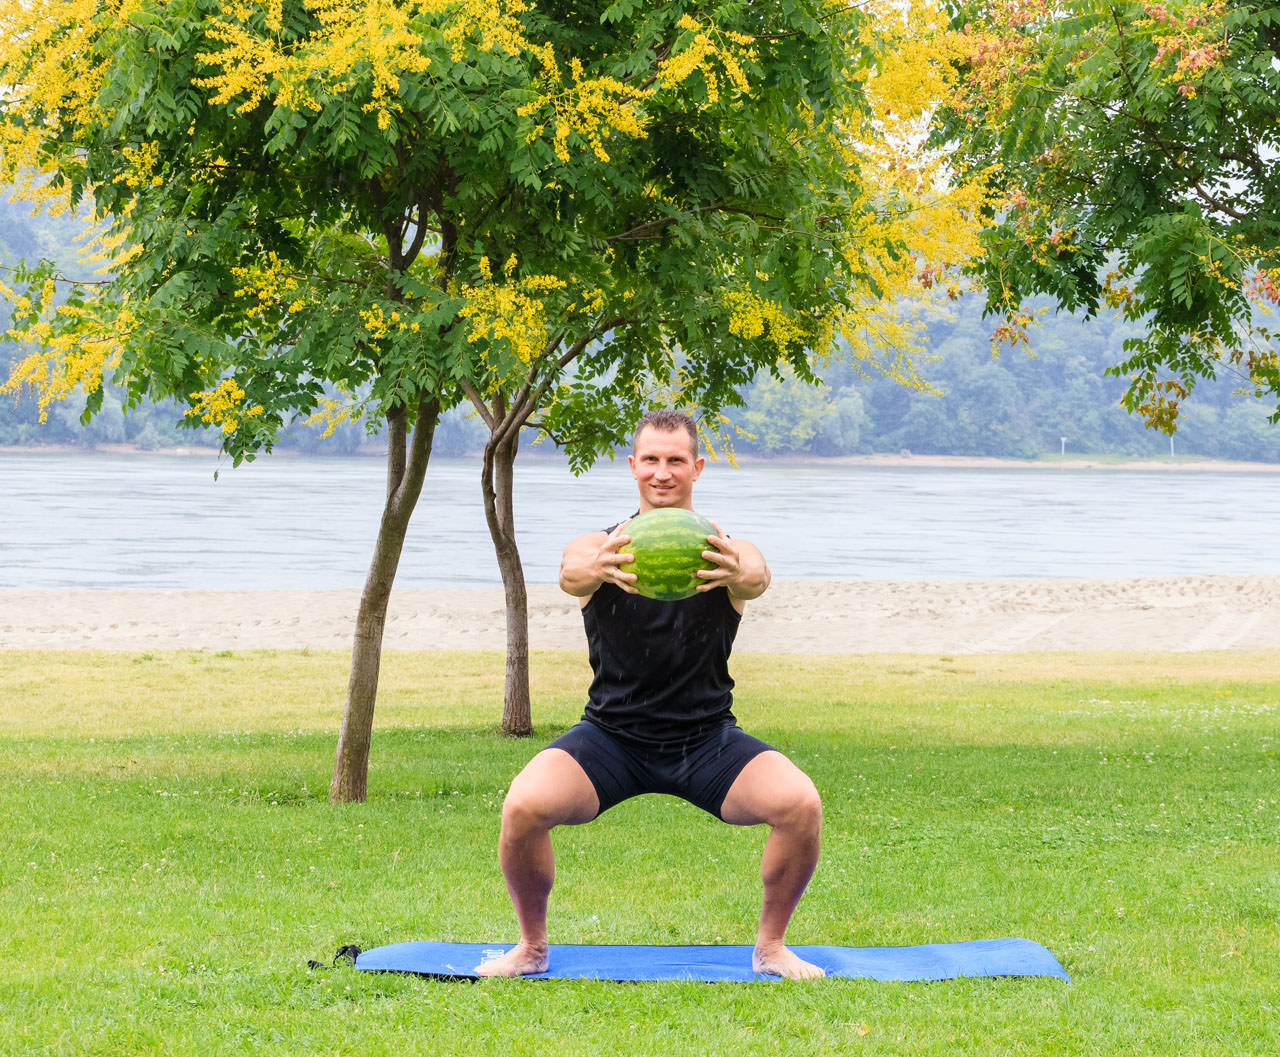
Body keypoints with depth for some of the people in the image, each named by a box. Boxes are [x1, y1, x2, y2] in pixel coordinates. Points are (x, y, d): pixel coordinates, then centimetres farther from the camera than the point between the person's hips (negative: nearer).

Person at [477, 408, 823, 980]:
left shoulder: (728, 553, -3)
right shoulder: (601, 546, -4)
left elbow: (756, 577, -29)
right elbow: (570, 572, -29)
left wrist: (738, 574, -55)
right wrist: (596, 569, -56)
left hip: (707, 738, 0)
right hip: (612, 735, 0)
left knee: (800, 805, -25)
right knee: (523, 806, -27)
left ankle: (771, 945, 1)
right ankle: (531, 945, 0)